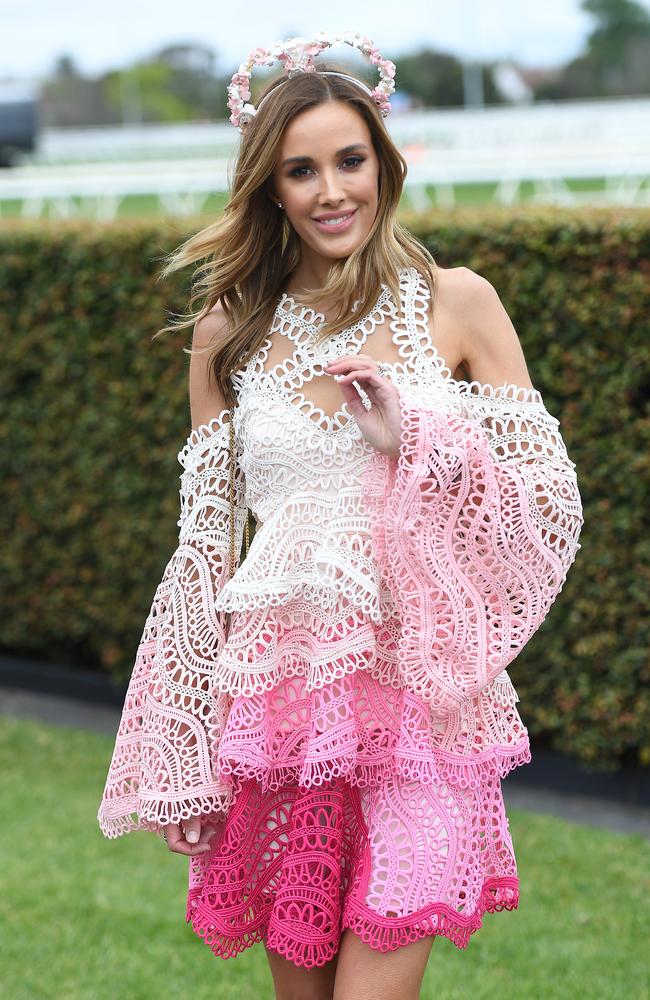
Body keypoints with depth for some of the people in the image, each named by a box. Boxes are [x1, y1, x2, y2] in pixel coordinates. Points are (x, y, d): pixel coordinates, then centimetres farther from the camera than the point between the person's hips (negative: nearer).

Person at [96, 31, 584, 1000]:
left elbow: (552, 500, 3)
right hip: (277, 692, 2)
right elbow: (205, 541, 10)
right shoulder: (230, 332, 7)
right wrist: (188, 757, 8)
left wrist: (416, 439, -13)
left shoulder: (456, 302, 2)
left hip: (418, 692, -2)